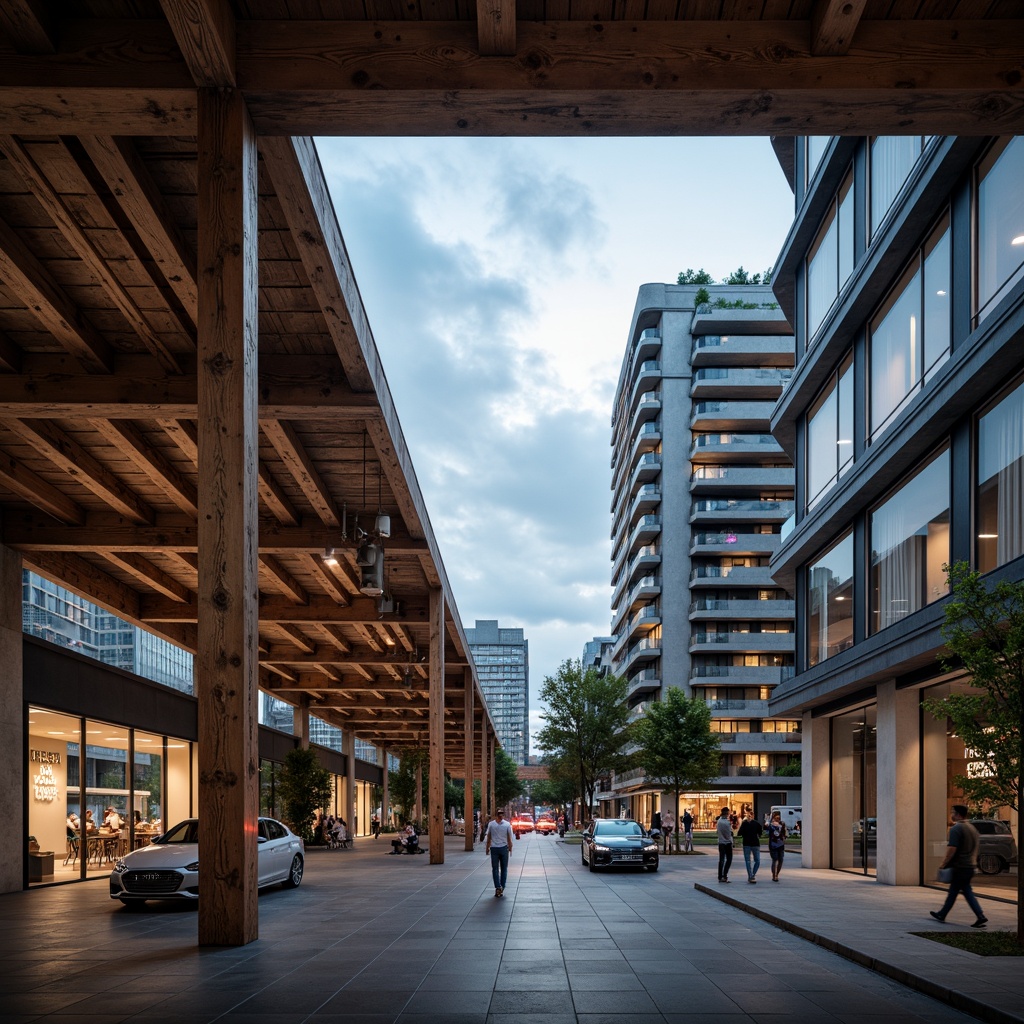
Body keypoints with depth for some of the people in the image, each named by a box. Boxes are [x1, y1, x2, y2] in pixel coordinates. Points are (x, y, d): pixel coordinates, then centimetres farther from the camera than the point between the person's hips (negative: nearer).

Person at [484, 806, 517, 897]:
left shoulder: (491, 824, -4)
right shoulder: (507, 824, -3)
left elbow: (489, 838, 0)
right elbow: (509, 838, -2)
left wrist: (487, 848, 9)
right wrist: (510, 847, 8)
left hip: (494, 848, -1)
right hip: (504, 848, 1)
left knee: (495, 869, 6)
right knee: (504, 869, 11)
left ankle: (498, 887, -6)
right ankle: (502, 888, 10)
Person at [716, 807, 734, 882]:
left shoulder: (719, 821, 1)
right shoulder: (727, 822, -18)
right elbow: (730, 833, -13)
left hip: (721, 842, 6)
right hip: (728, 842, -5)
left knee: (721, 860, 9)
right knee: (729, 859, 4)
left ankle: (720, 877, 8)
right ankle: (725, 875, -8)